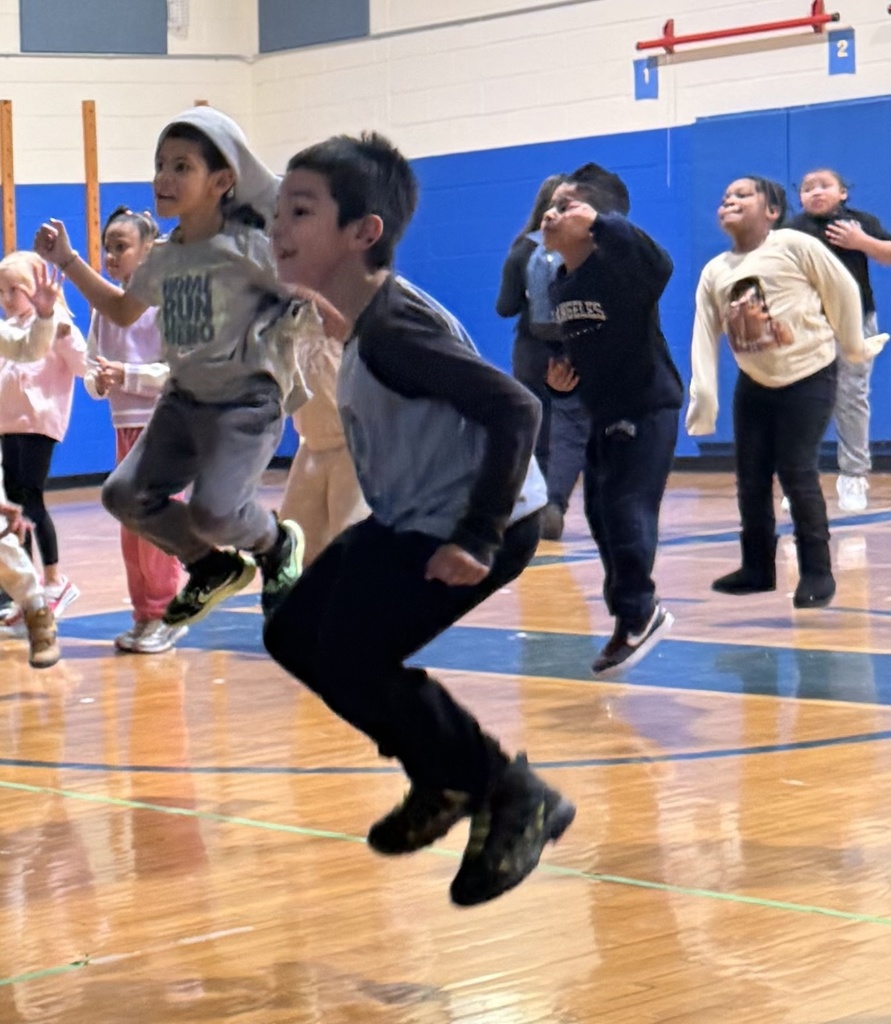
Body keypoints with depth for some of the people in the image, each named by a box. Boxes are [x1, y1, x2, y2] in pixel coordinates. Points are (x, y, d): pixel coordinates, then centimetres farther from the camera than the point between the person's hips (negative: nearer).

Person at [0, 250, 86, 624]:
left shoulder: (53, 323, -5)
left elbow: (82, 365, -15)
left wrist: (66, 335, -28)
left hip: (39, 423, -8)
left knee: (31, 499, -11)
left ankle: (55, 580, -1)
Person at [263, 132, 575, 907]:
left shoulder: (393, 329, -25)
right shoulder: (368, 318, 5)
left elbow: (515, 409, -28)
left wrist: (477, 538, -28)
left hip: (481, 522, -10)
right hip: (412, 519, 10)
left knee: (350, 665, -14)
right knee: (295, 635, 11)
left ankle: (515, 798, 1)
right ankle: (448, 781, 23)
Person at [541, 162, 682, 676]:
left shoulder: (617, 268, -19)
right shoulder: (561, 283, 6)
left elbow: (658, 265, -43)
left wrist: (602, 221, -41)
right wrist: (562, 374, -1)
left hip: (647, 410, -9)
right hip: (600, 415, 9)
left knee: (625, 511, -12)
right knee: (601, 516, 12)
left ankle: (636, 618, 2)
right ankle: (640, 612, 26)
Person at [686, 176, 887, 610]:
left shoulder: (796, 246, -15)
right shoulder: (714, 272, 0)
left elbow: (844, 291, -7)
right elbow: (705, 339, -4)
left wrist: (854, 346, 2)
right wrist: (702, 403, -11)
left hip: (809, 377, -5)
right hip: (754, 384, 5)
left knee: (797, 474, -10)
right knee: (751, 478, 5)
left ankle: (817, 573, 0)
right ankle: (757, 568, 19)